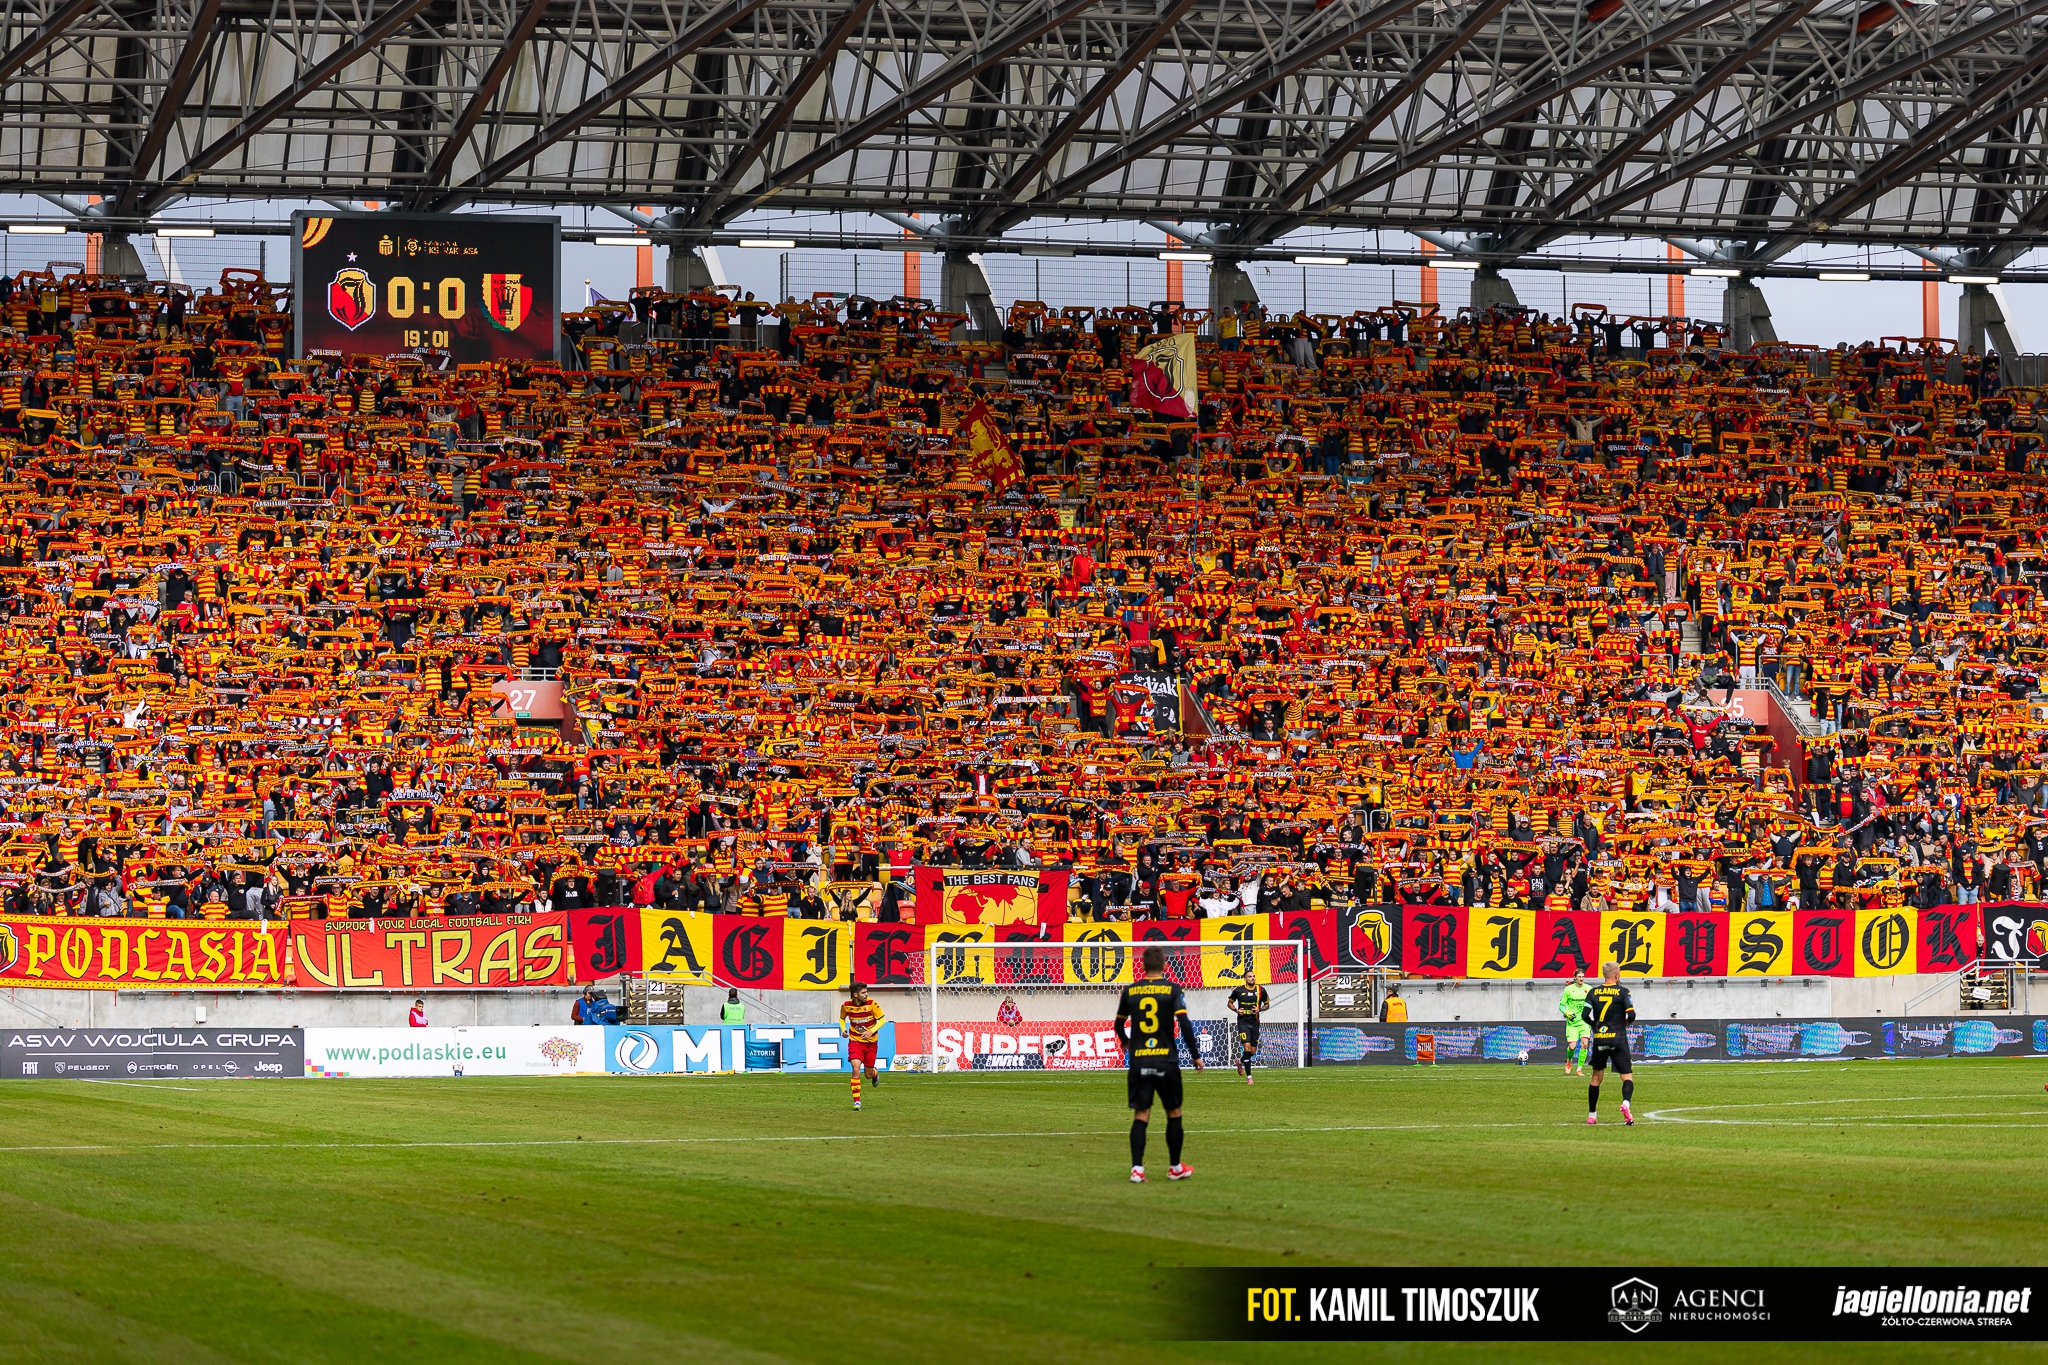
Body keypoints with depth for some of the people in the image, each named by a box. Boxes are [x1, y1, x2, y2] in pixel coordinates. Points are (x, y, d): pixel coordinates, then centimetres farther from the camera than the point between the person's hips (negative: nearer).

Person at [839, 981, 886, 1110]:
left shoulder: (872, 1004, -13)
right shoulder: (846, 1006, -7)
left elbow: (882, 1020, -7)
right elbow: (842, 1018, 14)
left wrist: (871, 1031, -23)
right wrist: (843, 1029, -6)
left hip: (870, 1042, 0)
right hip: (855, 1041, 0)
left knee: (868, 1075, 8)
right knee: (856, 1068, -21)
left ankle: (874, 1073, 50)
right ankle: (856, 1101, -16)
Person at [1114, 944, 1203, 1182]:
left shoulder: (1130, 991, 5)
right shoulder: (1172, 990, -4)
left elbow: (1119, 1024, 17)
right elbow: (1184, 1024, -11)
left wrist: (1125, 1042, 39)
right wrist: (1196, 1055, -3)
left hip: (1138, 1062, 2)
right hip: (1166, 1060, -2)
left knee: (1140, 1115, 2)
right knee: (1174, 1113, 13)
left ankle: (1137, 1169, -9)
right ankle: (1176, 1167, 21)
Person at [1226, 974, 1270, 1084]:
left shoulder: (1260, 990, 2)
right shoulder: (1239, 991, -3)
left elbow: (1267, 1004, 12)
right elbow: (1230, 1003, 11)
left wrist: (1259, 1009, -8)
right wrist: (1236, 1010, -9)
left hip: (1254, 1022, 3)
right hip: (1243, 1022, -3)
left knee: (1253, 1051, 6)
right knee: (1247, 1048, -15)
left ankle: (1240, 1061, 40)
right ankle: (1249, 1077, -8)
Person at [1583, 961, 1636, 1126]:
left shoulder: (1593, 992, 4)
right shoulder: (1623, 991, -4)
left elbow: (1585, 1015, -2)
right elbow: (1631, 1015, -10)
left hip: (1599, 1039, 3)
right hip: (1618, 1039, -3)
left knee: (1596, 1076, 16)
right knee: (1627, 1076, -2)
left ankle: (1591, 1114, 21)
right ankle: (1626, 1103, -31)